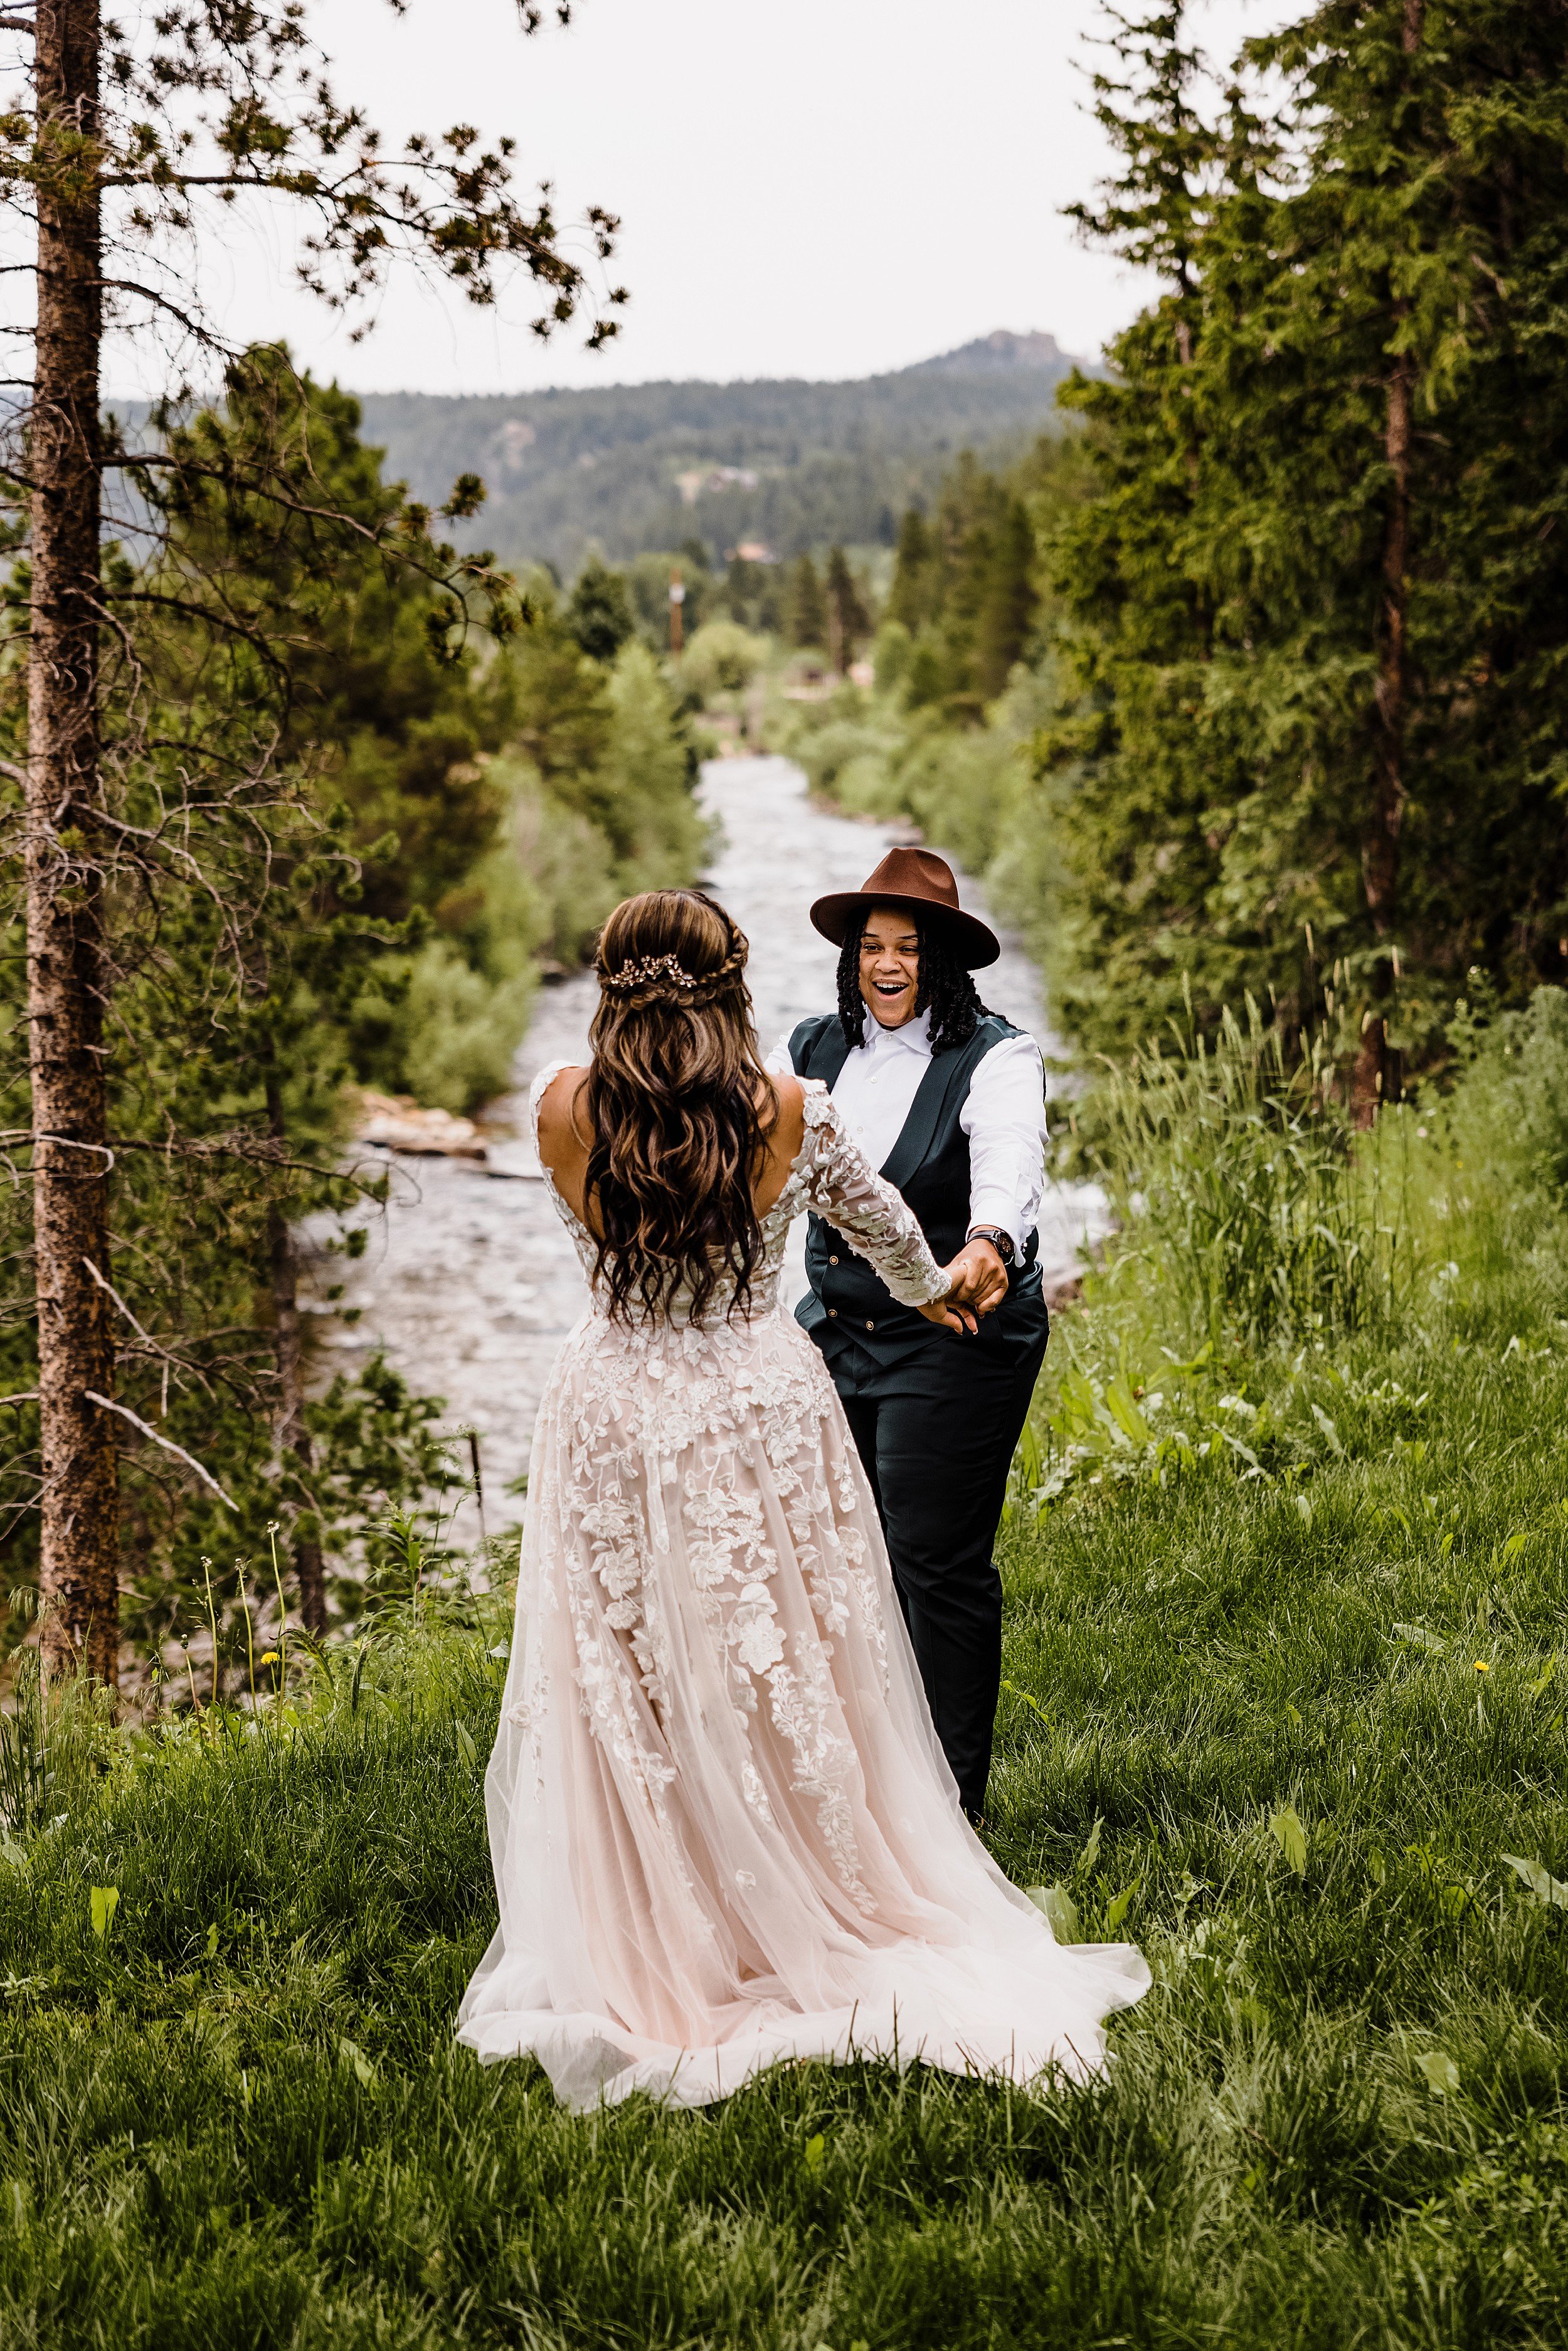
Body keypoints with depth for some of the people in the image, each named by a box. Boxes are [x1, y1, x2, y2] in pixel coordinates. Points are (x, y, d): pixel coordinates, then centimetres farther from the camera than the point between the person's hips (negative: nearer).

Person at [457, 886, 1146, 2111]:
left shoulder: (563, 1110, -9)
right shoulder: (796, 1116, -9)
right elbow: (883, 1224, 11)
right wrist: (932, 1292, 33)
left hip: (617, 1412, 1)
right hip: (763, 1405, 0)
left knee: (629, 1701, 10)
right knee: (792, 1698, 12)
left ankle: (652, 1967, 19)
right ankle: (813, 1933, 23)